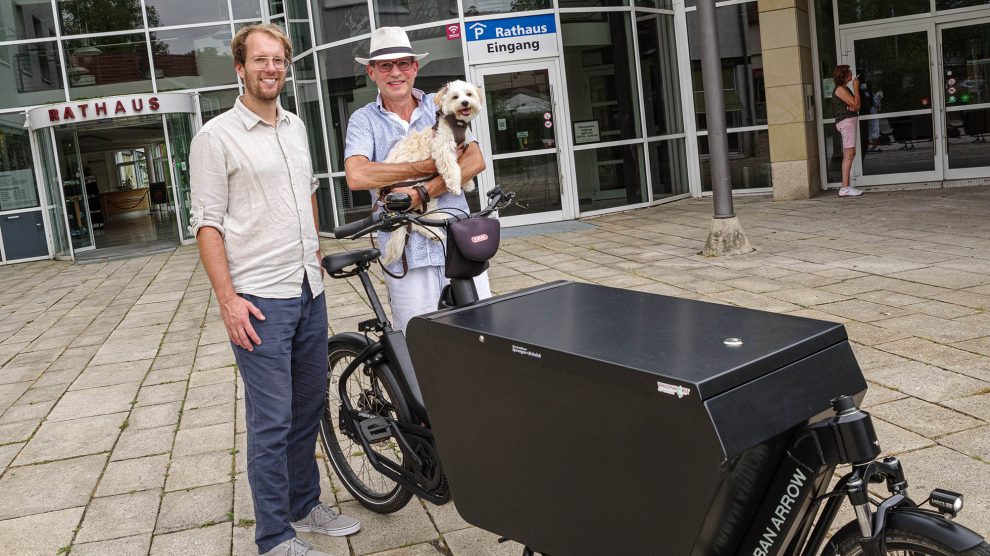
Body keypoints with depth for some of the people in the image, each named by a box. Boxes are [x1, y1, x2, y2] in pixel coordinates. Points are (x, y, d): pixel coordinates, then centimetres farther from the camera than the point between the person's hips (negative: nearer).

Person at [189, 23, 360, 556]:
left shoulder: (295, 126, 13)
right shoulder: (216, 136, -7)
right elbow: (207, 224, -10)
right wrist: (228, 299, -16)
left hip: (309, 292, 7)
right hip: (259, 300, -7)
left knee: (309, 410, 16)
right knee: (272, 422, -3)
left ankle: (305, 506, 32)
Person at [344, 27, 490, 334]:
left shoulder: (441, 107, 9)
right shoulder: (364, 120, 4)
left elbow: (475, 161, -3)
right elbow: (356, 177, -14)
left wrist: (422, 193, -14)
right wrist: (428, 166, -11)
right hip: (407, 252, -1)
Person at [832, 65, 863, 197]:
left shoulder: (844, 89, 19)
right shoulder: (840, 89, -11)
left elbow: (856, 107, 16)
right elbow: (856, 103, -16)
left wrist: (853, 107, -7)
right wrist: (856, 87, -6)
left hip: (849, 121, 11)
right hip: (846, 121, -11)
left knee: (848, 155, 10)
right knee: (849, 154, -14)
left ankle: (846, 186, 12)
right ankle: (845, 188, -18)